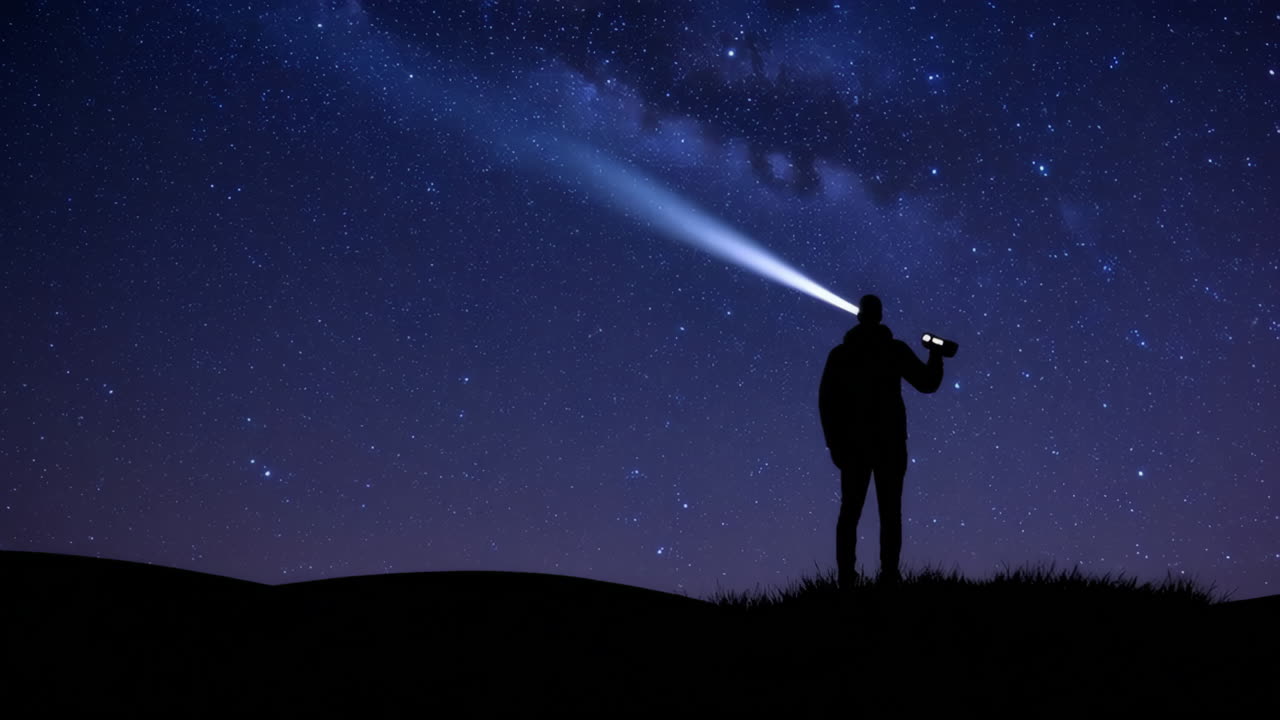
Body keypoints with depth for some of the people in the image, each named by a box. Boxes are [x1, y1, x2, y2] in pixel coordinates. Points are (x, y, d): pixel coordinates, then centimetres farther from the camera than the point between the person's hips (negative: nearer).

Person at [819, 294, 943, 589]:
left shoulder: (840, 354, 3)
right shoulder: (895, 350, -3)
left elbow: (826, 401, -1)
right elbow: (927, 383, 0)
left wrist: (834, 444, 5)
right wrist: (936, 355, 17)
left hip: (852, 442, 1)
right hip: (889, 442, -1)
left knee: (850, 511, 5)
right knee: (890, 512, 1)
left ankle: (846, 578, -2)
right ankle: (889, 576, -5)